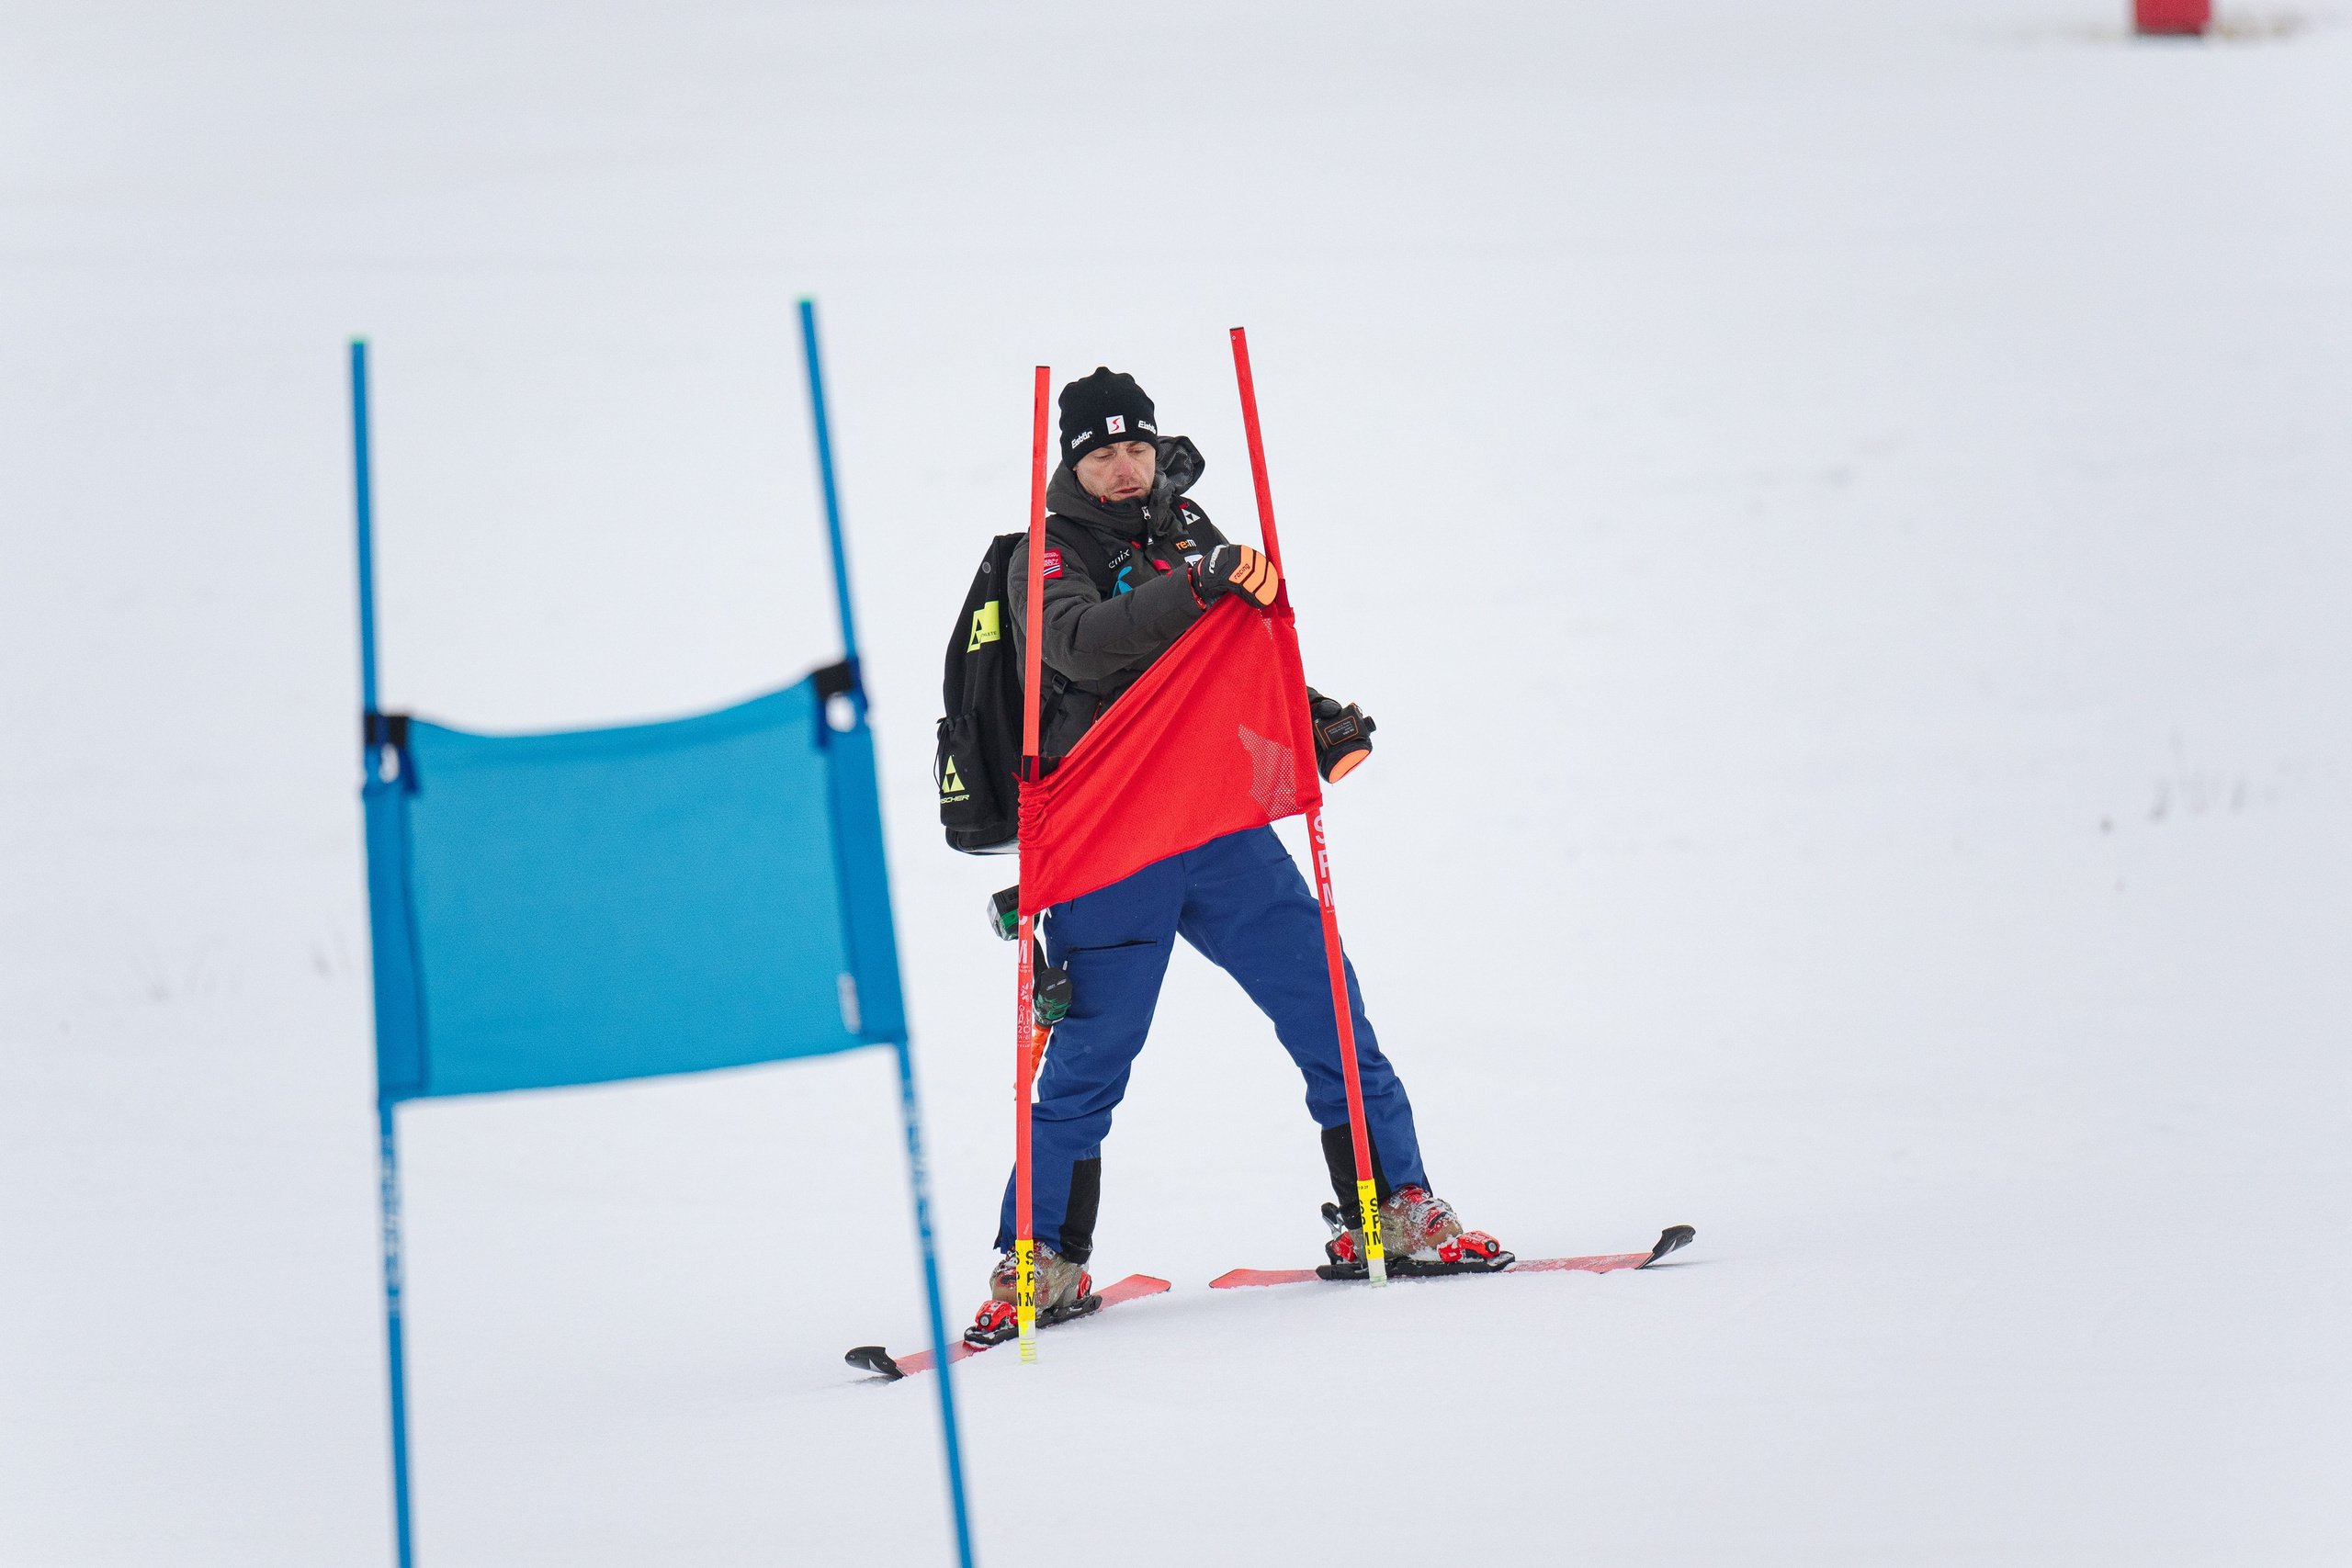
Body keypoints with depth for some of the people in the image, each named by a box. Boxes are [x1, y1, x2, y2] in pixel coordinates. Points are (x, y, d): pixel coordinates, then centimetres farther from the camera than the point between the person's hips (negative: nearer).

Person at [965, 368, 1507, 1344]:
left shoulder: (1188, 534, 15)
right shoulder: (1050, 558, -1)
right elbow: (1084, 643, -23)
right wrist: (1197, 584, -33)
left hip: (1221, 825, 5)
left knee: (1327, 1005, 0)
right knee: (1092, 1053, -6)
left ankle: (1390, 1215, 8)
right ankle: (1042, 1262, 4)